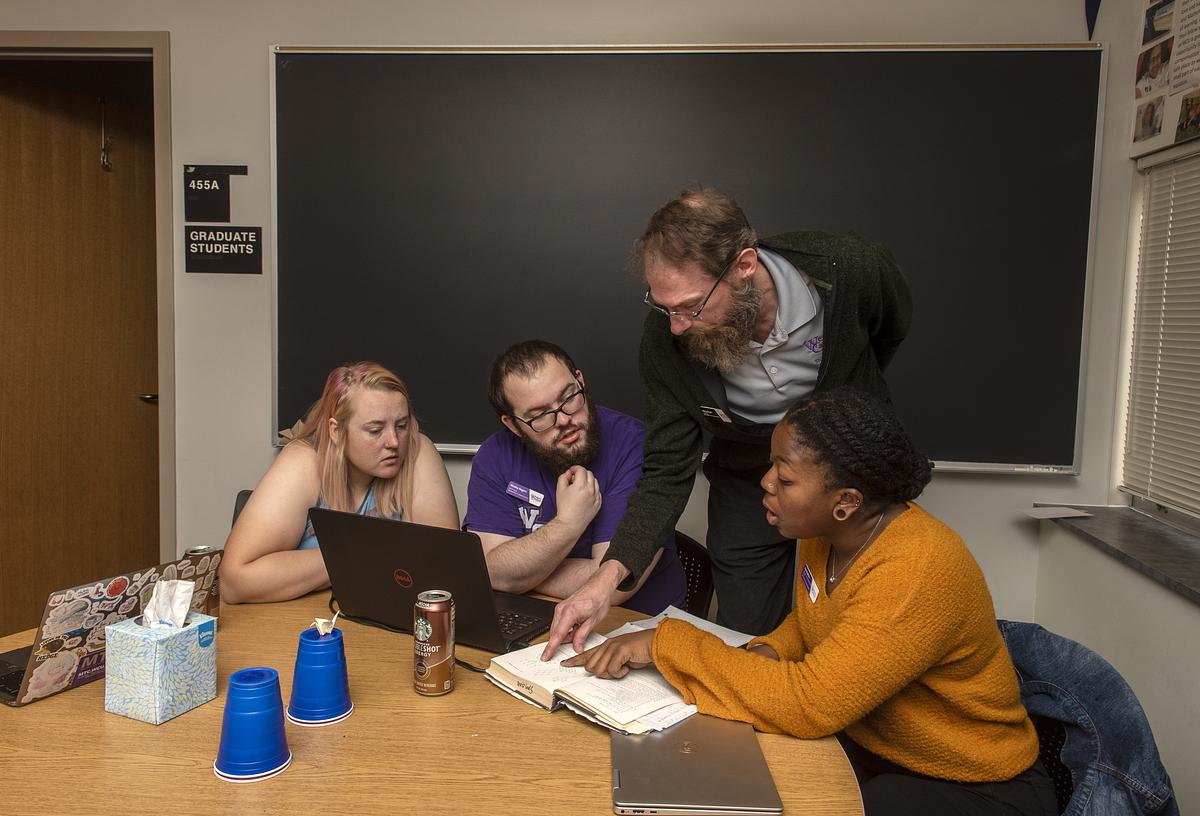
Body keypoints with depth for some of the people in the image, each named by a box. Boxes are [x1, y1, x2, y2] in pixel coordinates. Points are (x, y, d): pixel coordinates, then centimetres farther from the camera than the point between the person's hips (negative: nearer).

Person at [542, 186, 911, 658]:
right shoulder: (666, 336, -26)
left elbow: (893, 329, -2)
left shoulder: (850, 270, -29)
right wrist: (610, 574, -31)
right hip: (746, 490, 0)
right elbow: (668, 472, -19)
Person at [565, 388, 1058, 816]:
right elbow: (809, 623, 14)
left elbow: (807, 702, -34)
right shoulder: (826, 532, -6)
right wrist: (767, 652, -8)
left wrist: (666, 643, -27)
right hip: (867, 745, 7)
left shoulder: (918, 572, -31)